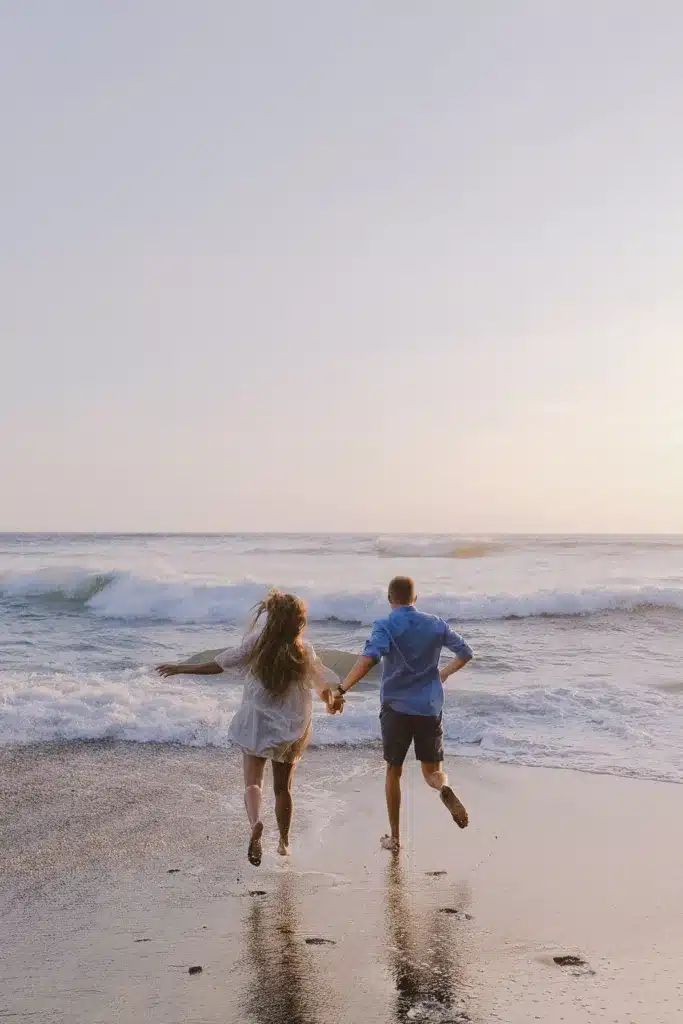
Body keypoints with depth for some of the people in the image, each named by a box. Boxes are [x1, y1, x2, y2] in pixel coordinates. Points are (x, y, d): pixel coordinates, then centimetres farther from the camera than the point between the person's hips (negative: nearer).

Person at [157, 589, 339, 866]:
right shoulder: (304, 652, -6)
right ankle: (284, 842, 27)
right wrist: (331, 704, 26)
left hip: (256, 724, -2)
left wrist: (180, 669, 4)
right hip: (292, 730, 2)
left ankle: (255, 823, -29)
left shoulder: (256, 644, -10)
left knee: (253, 781, 0)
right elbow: (324, 685, 3)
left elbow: (219, 665, -7)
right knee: (283, 787, 16)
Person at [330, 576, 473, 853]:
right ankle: (445, 789, -25)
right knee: (433, 771, 11)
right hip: (430, 709, 2)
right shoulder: (436, 624, 5)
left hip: (396, 708, -2)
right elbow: (465, 653, 14)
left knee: (393, 772, 15)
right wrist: (444, 674, 31)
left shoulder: (385, 626, -8)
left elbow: (369, 657, -27)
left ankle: (394, 837, 21)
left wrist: (342, 689, -31)